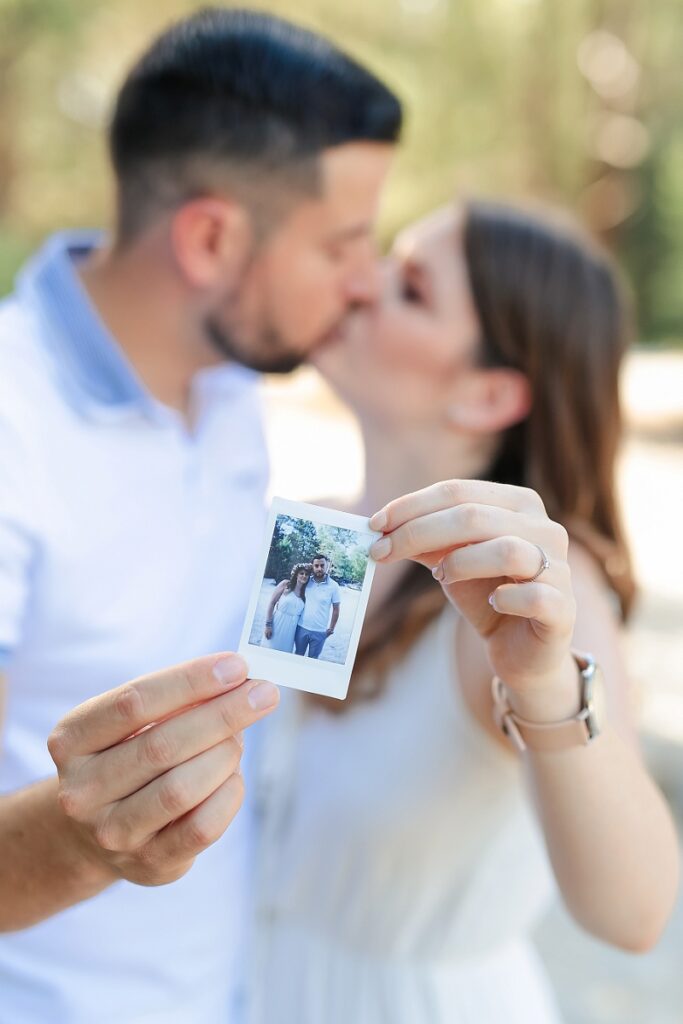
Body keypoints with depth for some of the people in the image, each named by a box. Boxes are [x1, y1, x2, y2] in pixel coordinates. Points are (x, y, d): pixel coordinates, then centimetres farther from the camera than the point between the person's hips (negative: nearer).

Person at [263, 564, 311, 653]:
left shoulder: (306, 592, 4)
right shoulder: (286, 584, -4)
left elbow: (302, 612, 9)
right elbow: (272, 603, -4)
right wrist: (268, 624, -10)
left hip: (290, 629, 3)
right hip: (277, 624, -3)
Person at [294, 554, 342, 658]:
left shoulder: (333, 586, -9)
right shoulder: (307, 581, -2)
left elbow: (336, 609, -2)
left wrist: (331, 628, -1)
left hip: (319, 632, -2)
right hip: (301, 628, 2)